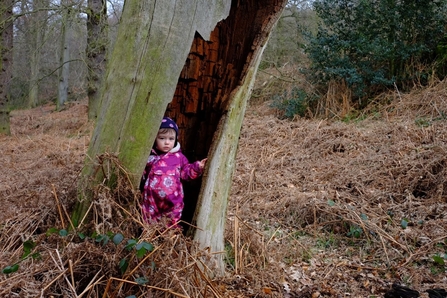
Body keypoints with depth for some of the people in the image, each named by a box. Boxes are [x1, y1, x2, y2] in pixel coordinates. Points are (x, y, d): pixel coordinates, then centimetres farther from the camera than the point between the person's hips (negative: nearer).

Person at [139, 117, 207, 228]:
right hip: (152, 200, 0)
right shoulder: (150, 157, 0)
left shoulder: (179, 157, 3)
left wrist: (197, 167, -5)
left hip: (172, 201, 1)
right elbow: (141, 175, 6)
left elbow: (186, 173, 8)